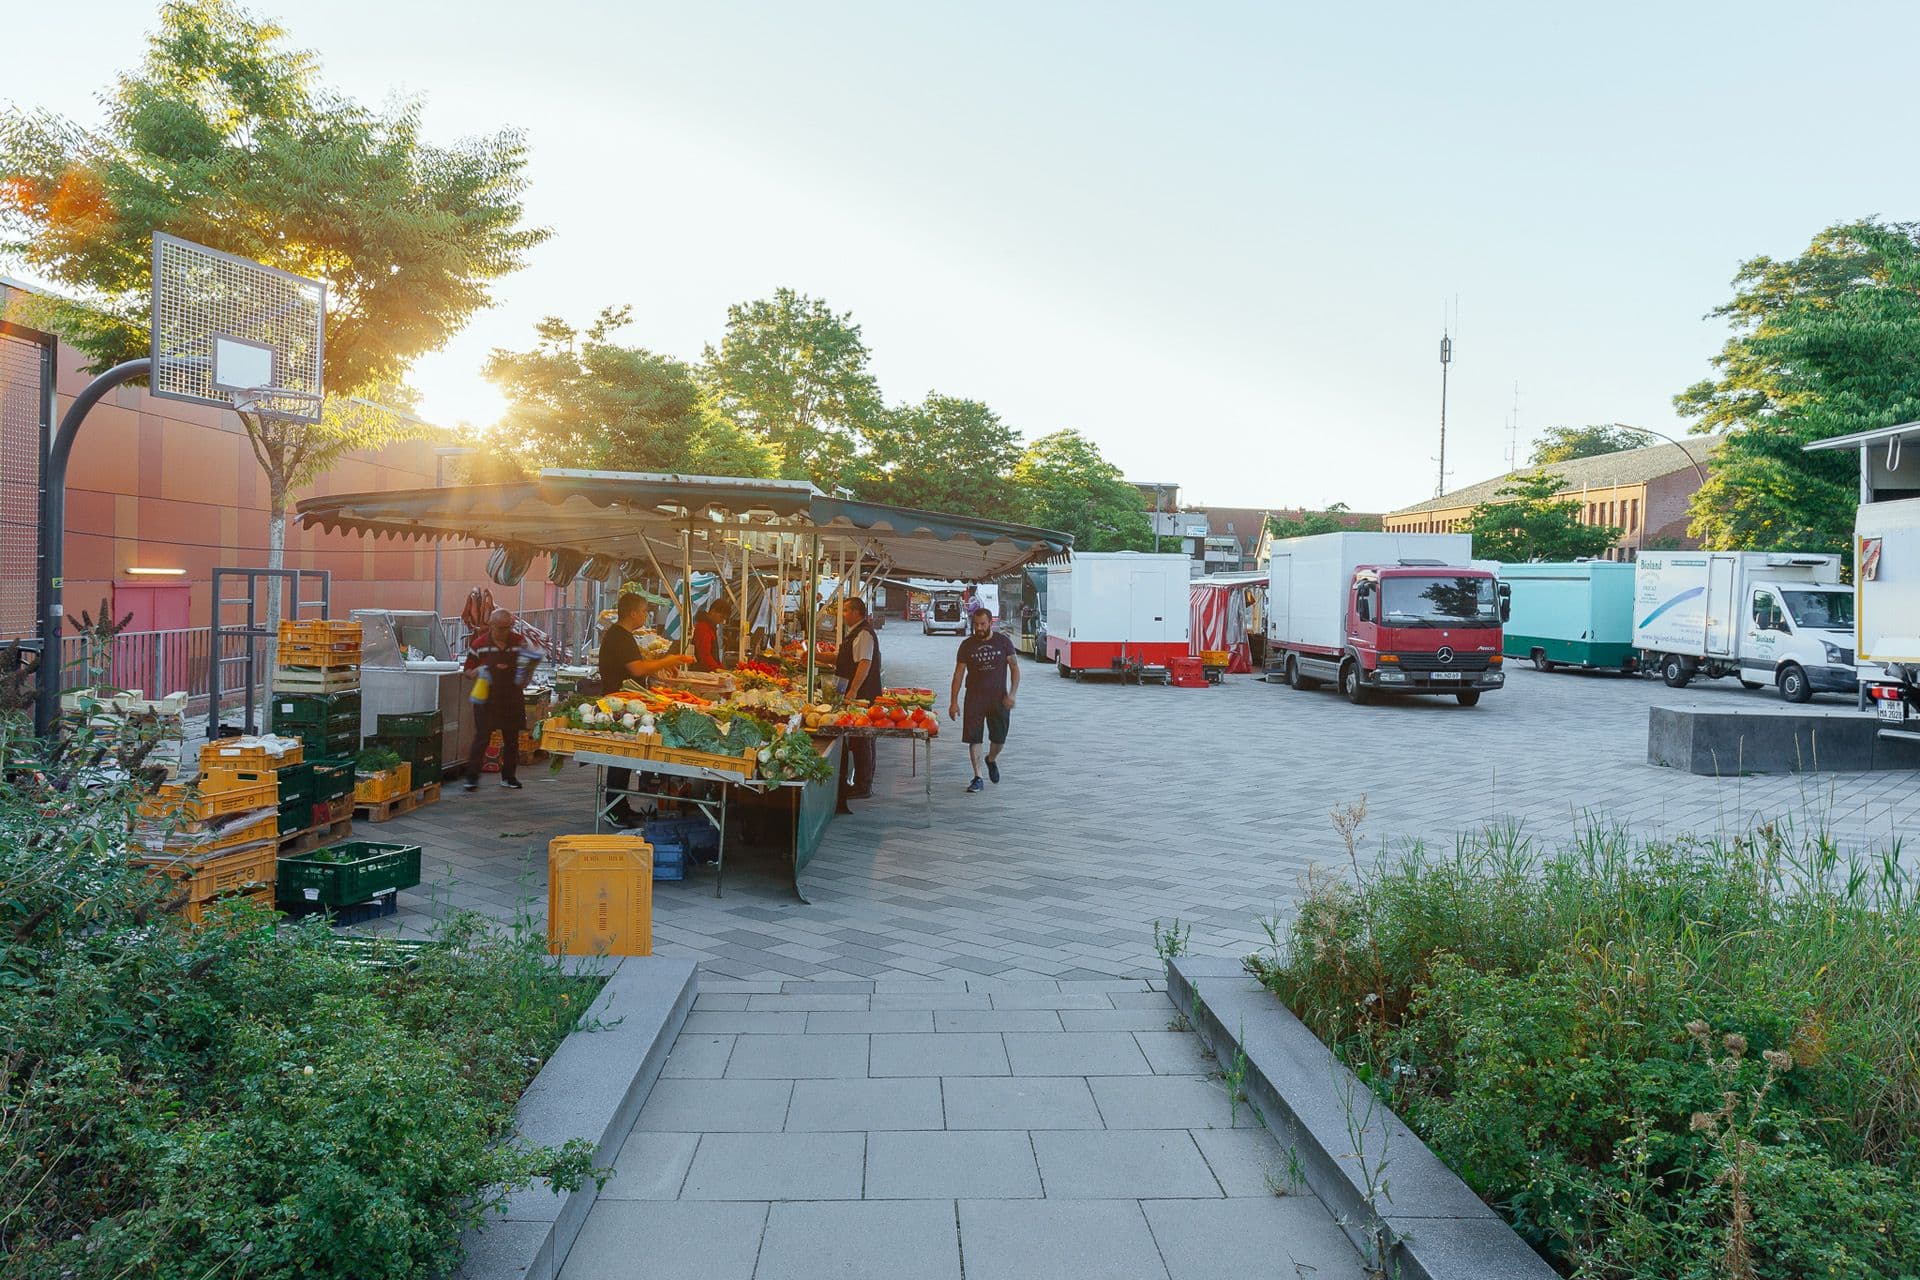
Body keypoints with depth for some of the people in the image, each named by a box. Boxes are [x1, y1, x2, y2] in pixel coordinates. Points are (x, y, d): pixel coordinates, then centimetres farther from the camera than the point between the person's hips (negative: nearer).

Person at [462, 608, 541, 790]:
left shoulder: (521, 642, 0)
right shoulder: (479, 644, -3)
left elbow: (532, 661, 13)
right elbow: (469, 670, 6)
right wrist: (479, 672, -15)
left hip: (512, 698, 2)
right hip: (487, 698, -2)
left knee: (512, 739, 10)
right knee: (482, 738, -5)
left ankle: (509, 776, 23)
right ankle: (472, 776, 3)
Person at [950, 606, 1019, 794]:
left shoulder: (1003, 642, 0)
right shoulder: (967, 645, -1)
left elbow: (1014, 668, 3)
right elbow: (958, 674, 1)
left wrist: (1012, 694, -8)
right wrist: (953, 701, -4)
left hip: (999, 697, 0)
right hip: (975, 697, 0)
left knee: (999, 738, 6)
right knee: (973, 738, -5)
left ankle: (991, 760, 38)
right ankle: (977, 778, 2)